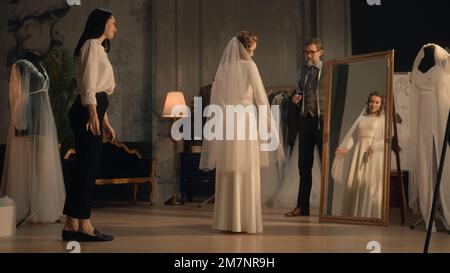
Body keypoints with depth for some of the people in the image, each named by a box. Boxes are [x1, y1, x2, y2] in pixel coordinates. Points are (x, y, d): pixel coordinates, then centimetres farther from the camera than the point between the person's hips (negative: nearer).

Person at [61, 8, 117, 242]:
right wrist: (93, 115, -24)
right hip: (87, 112, -10)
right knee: (88, 169, -9)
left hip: (93, 111, 10)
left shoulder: (99, 48, 27)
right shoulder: (92, 45, -3)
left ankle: (72, 226, 10)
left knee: (85, 169, 7)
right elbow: (88, 85, -14)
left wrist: (106, 123, 24)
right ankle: (84, 226, -7)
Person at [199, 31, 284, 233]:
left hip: (225, 120, 4)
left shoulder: (223, 67, 9)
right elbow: (260, 96, -4)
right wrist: (268, 119, 4)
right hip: (245, 119, -4)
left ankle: (226, 220, 10)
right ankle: (247, 221, 1)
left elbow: (215, 97, 9)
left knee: (227, 172, 7)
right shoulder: (249, 66, -3)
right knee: (247, 173, 0)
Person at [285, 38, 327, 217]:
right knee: (304, 165, 9)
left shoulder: (328, 70, -3)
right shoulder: (302, 71, 13)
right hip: (305, 119, 5)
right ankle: (302, 206, 16)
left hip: (322, 120, -5)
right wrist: (296, 99, 0)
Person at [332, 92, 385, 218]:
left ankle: (370, 216, -7)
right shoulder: (362, 118, 19)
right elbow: (352, 136, 10)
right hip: (358, 154, 4)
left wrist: (374, 146, -19)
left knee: (371, 185, -9)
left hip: (373, 156, -3)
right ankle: (352, 215, 2)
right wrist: (346, 148, -6)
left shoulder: (383, 120, 8)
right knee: (354, 183, -1)